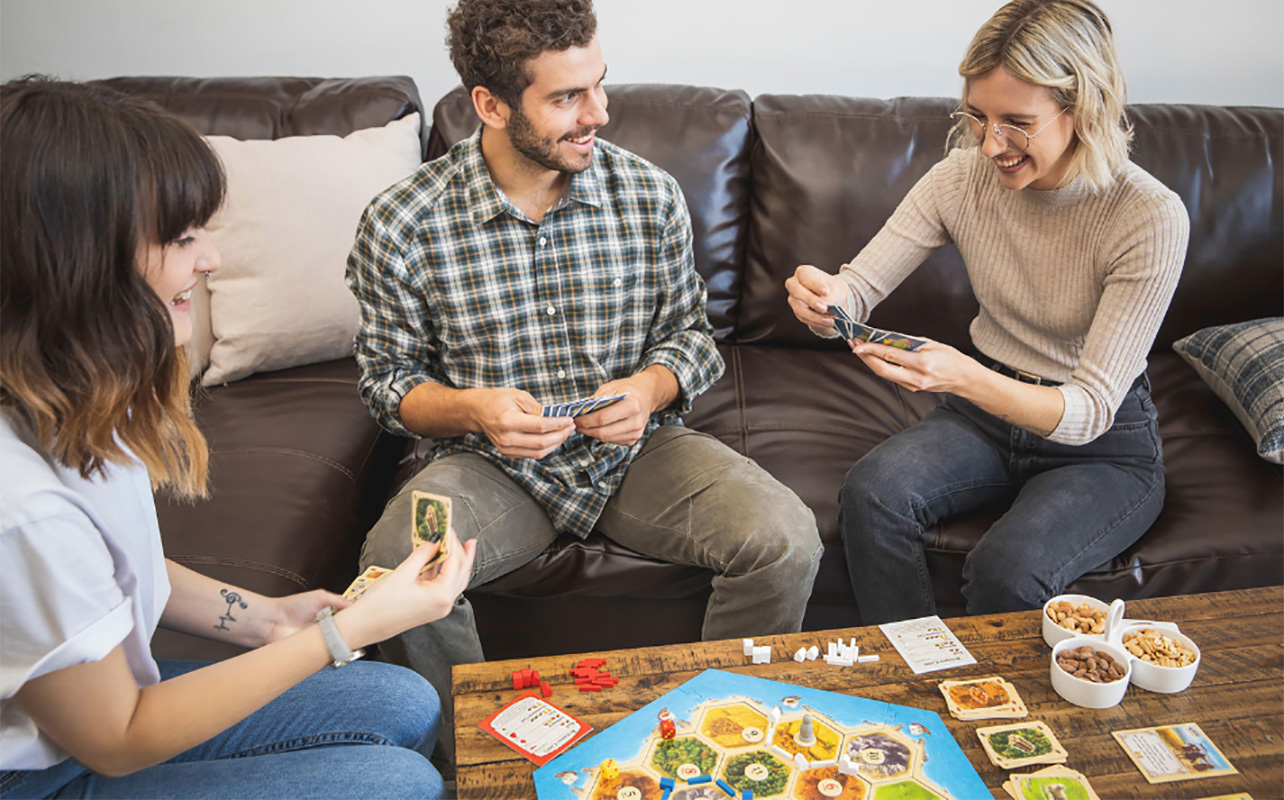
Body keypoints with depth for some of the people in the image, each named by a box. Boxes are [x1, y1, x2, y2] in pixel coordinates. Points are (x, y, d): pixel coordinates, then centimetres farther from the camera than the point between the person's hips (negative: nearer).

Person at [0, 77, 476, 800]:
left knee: (406, 706, 5)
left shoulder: (78, 391, -7)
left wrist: (264, 617, -4)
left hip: (115, 691, 8)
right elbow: (116, 742, -23)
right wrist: (353, 628, -23)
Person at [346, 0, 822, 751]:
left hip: (638, 447, 2)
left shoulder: (651, 196, -4)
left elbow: (691, 331, 7)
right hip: (496, 462, -1)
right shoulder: (401, 225, -9)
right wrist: (473, 409, -21)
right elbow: (390, 378, 1)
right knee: (397, 563, -31)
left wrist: (652, 387, -16)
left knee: (786, 542, -21)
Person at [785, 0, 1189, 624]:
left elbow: (1091, 410, -24)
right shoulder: (964, 177, -9)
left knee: (1007, 569, -30)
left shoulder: (1152, 218, -21)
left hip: (1104, 447, -3)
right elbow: (862, 283, -8)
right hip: (987, 410, 4)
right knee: (870, 491, -25)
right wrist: (824, 298, -35)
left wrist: (966, 379, -43)